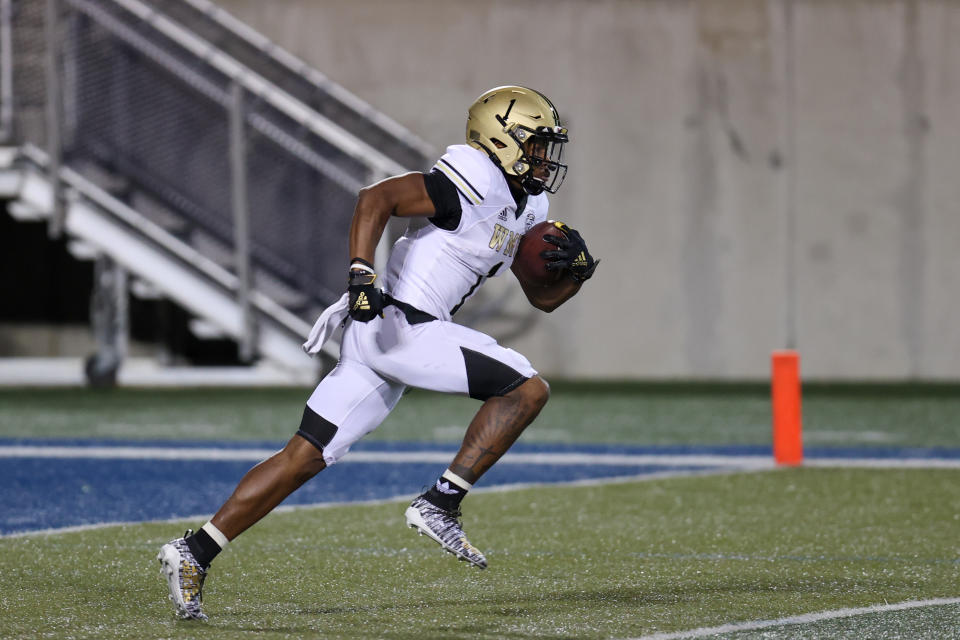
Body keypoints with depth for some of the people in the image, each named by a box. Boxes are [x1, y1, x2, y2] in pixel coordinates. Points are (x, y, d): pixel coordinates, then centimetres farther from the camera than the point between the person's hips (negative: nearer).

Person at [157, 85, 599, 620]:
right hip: (398, 325, -9)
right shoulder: (474, 185, -10)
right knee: (527, 389, -11)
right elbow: (376, 198, -17)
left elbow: (543, 297, 27)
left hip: (394, 335, 9)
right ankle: (440, 504, -10)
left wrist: (576, 267, 7)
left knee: (305, 457, 5)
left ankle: (195, 554, 4)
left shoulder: (525, 208, 20)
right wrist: (361, 277, -26)